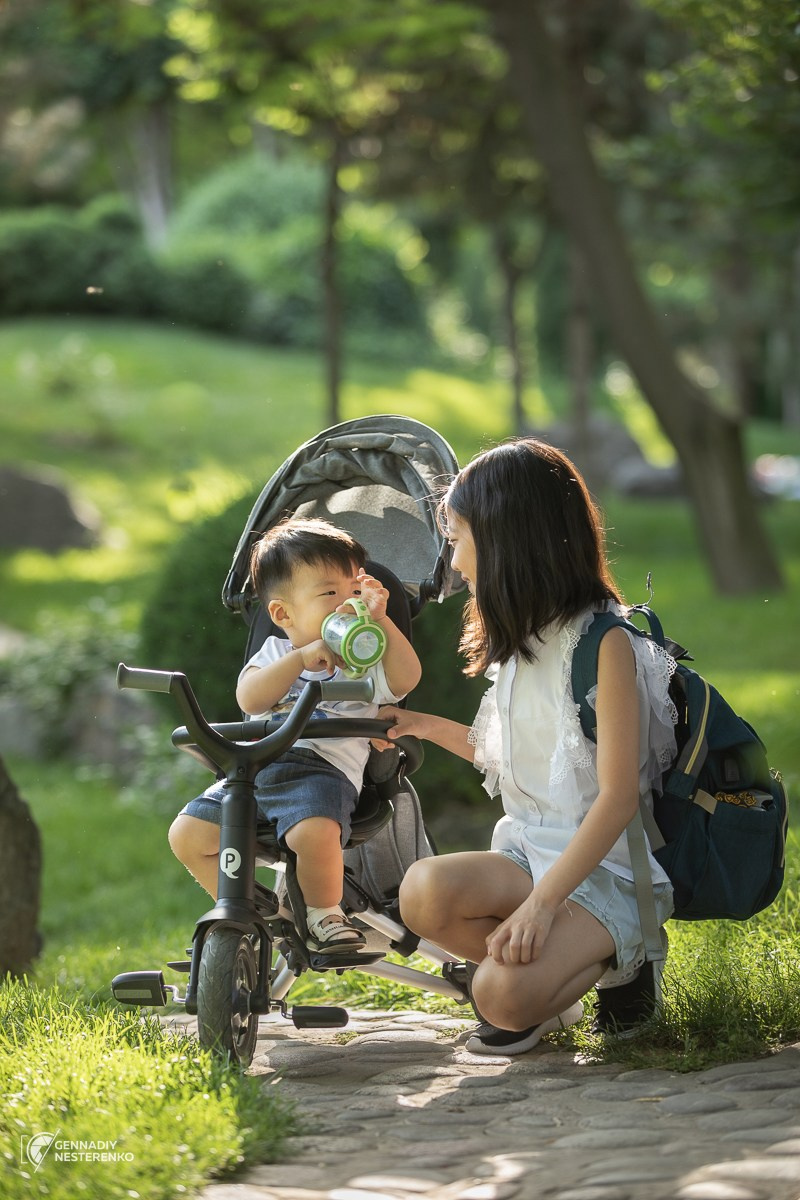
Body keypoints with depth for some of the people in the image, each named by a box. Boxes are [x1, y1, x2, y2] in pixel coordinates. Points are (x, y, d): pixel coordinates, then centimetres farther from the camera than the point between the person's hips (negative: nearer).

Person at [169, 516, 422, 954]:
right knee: (187, 834, -8)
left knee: (315, 832, -35)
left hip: (322, 773, -4)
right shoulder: (276, 652, 16)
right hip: (253, 772, 4)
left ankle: (325, 914, -6)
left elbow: (405, 677, -10)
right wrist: (302, 658, -13)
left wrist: (379, 620, -14)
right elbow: (249, 697, -4)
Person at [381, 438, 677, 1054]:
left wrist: (542, 901, -26)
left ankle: (614, 957, 1)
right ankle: (548, 978, -2)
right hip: (530, 853, 7)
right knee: (425, 891, -26)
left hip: (608, 870, -7)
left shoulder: (606, 641, -12)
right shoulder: (520, 643, 14)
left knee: (504, 994, -30)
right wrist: (426, 725, 22)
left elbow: (619, 796, -18)